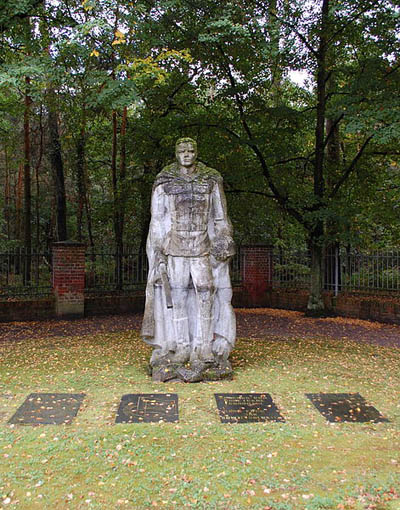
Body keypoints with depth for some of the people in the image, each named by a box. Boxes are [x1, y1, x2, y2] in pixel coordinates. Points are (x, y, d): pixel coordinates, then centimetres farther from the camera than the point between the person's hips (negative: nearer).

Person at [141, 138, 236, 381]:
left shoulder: (211, 180, 6)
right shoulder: (164, 181, 4)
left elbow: (220, 218, 9)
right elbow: (158, 219, 4)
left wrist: (224, 242, 1)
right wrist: (158, 250, -3)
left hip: (203, 246, 1)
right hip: (174, 245, 0)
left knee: (206, 293, -3)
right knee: (176, 295, 1)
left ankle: (205, 351, 5)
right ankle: (178, 352, 10)